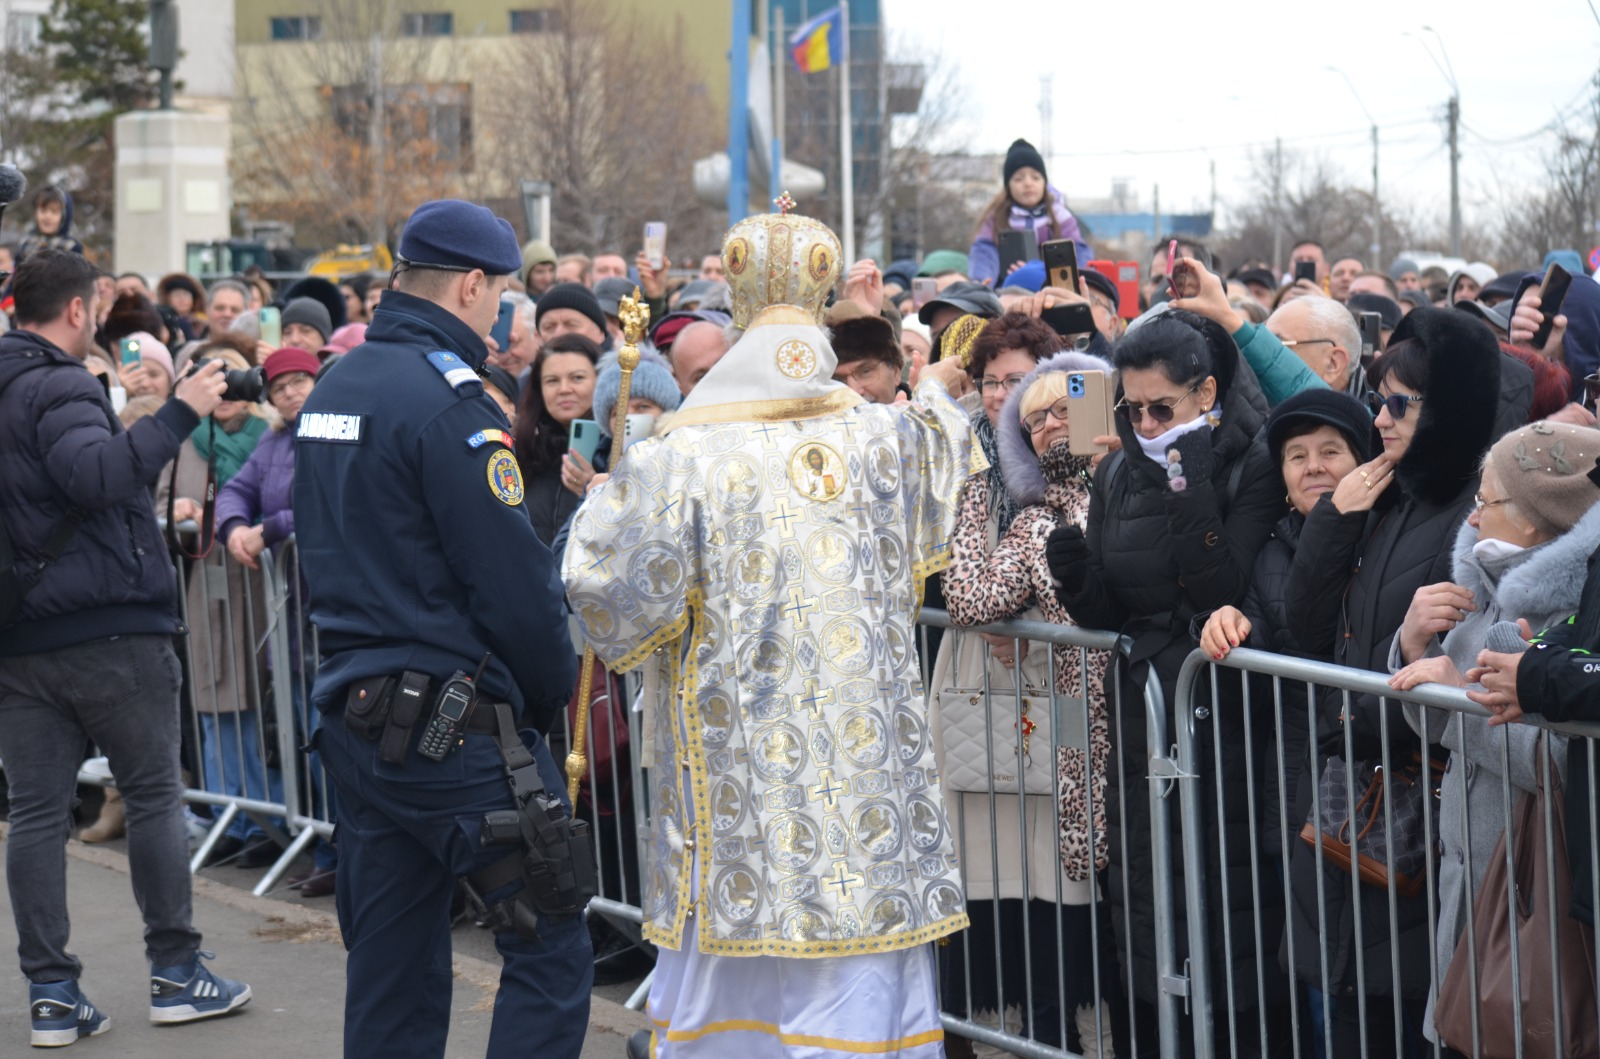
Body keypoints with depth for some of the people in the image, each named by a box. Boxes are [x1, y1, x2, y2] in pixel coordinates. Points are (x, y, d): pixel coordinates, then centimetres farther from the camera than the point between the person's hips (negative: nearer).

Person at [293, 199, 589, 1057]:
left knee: (391, 964, 13)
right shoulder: (446, 399, -15)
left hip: (353, 713, 9)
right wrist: (553, 690, -3)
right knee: (548, 949, -3)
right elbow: (512, 578, -17)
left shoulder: (331, 391, 13)